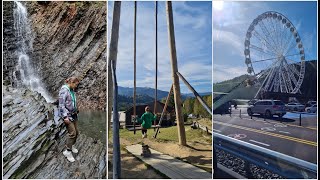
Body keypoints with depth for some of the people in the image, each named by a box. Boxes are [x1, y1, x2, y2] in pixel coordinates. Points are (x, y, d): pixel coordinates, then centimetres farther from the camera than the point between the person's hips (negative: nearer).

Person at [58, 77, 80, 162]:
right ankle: (68, 151, 9)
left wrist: (76, 110, 18)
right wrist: (65, 116, -23)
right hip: (67, 115, -8)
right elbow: (61, 104, -19)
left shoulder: (72, 90, 9)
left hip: (73, 114, 8)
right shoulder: (64, 90, -15)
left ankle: (71, 145, 35)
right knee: (72, 133, -7)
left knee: (76, 132, 12)